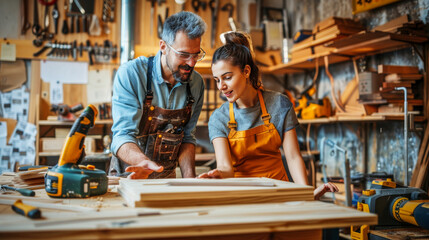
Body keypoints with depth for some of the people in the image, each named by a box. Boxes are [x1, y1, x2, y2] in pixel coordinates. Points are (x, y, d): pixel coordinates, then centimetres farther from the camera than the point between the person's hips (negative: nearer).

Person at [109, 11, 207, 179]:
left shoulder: (196, 83, 3)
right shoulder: (130, 74, -10)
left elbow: (187, 137, 10)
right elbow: (122, 136, -15)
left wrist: (190, 181, -3)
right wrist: (144, 162, -35)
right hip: (129, 175, -2)